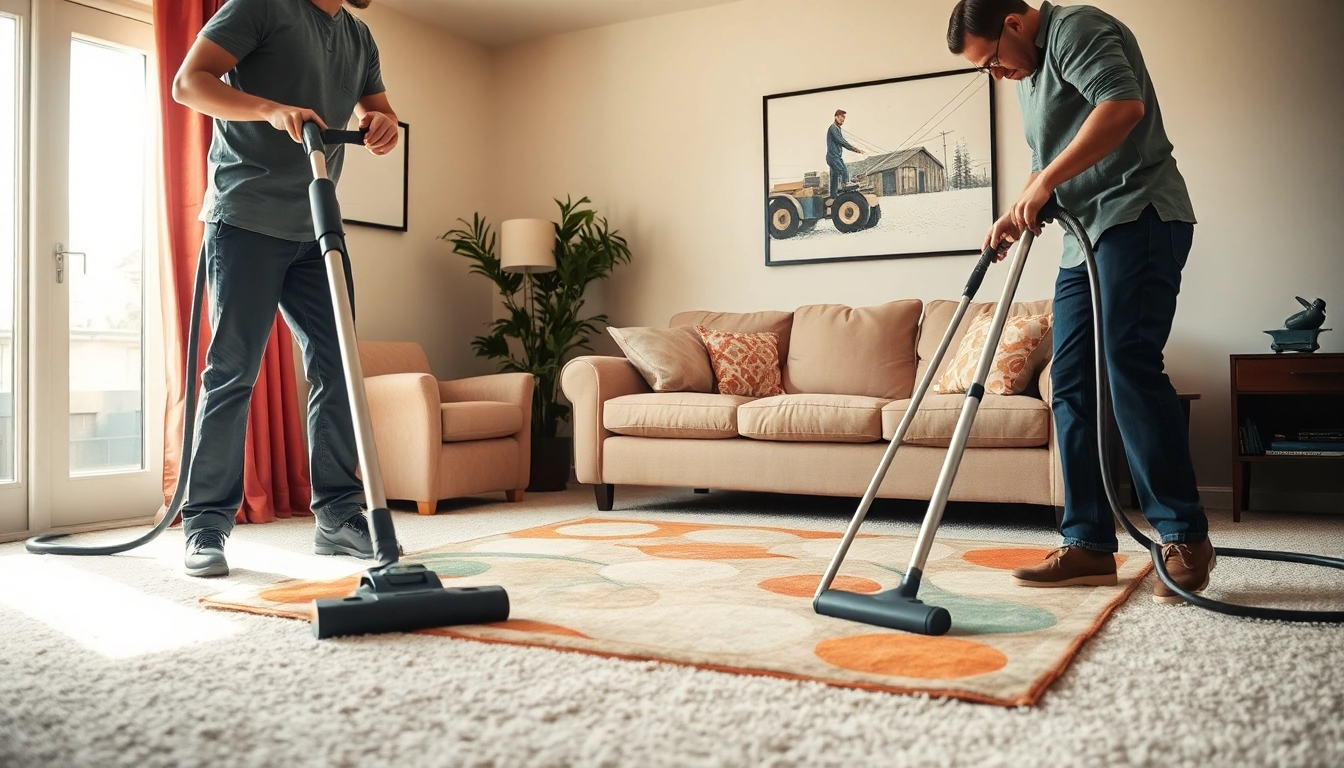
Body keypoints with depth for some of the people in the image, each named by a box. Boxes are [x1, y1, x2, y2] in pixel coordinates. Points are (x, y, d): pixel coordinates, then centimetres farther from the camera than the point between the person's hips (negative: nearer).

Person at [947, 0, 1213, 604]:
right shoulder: (1029, 76, 24)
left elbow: (1123, 103, -23)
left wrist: (1047, 181, -22)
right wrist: (1016, 213, 17)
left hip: (1139, 218, -10)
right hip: (1083, 238, 10)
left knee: (1128, 364, -19)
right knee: (1071, 388, 1)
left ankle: (1185, 538, -11)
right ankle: (1088, 545, 3)